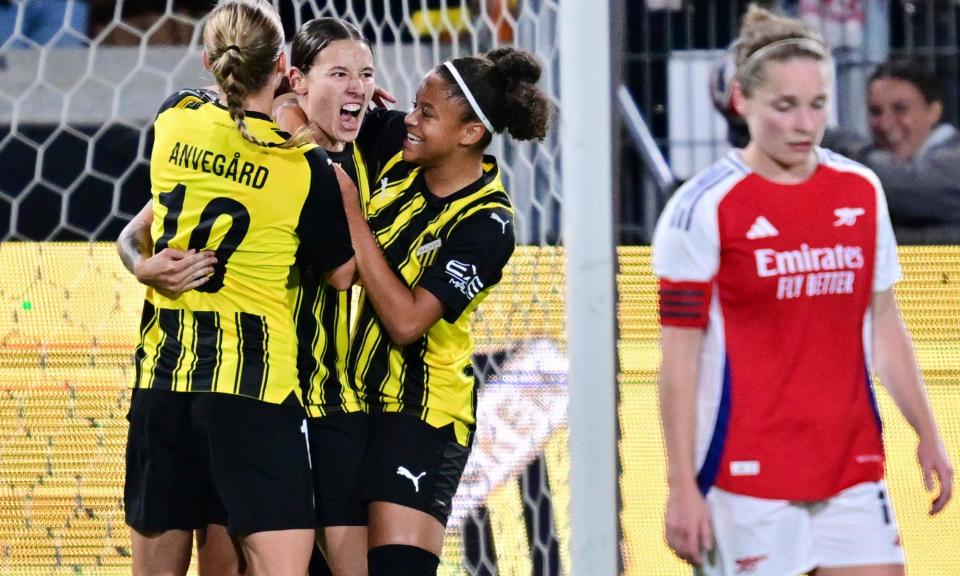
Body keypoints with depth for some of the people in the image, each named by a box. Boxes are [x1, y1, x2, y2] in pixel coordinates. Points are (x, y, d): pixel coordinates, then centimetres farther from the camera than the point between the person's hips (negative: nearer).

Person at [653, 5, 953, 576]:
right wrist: (682, 487, -11)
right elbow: (679, 361, -7)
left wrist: (929, 437, 13)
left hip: (854, 464, 5)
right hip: (746, 476, -5)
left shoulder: (863, 192, 8)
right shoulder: (703, 208, -7)